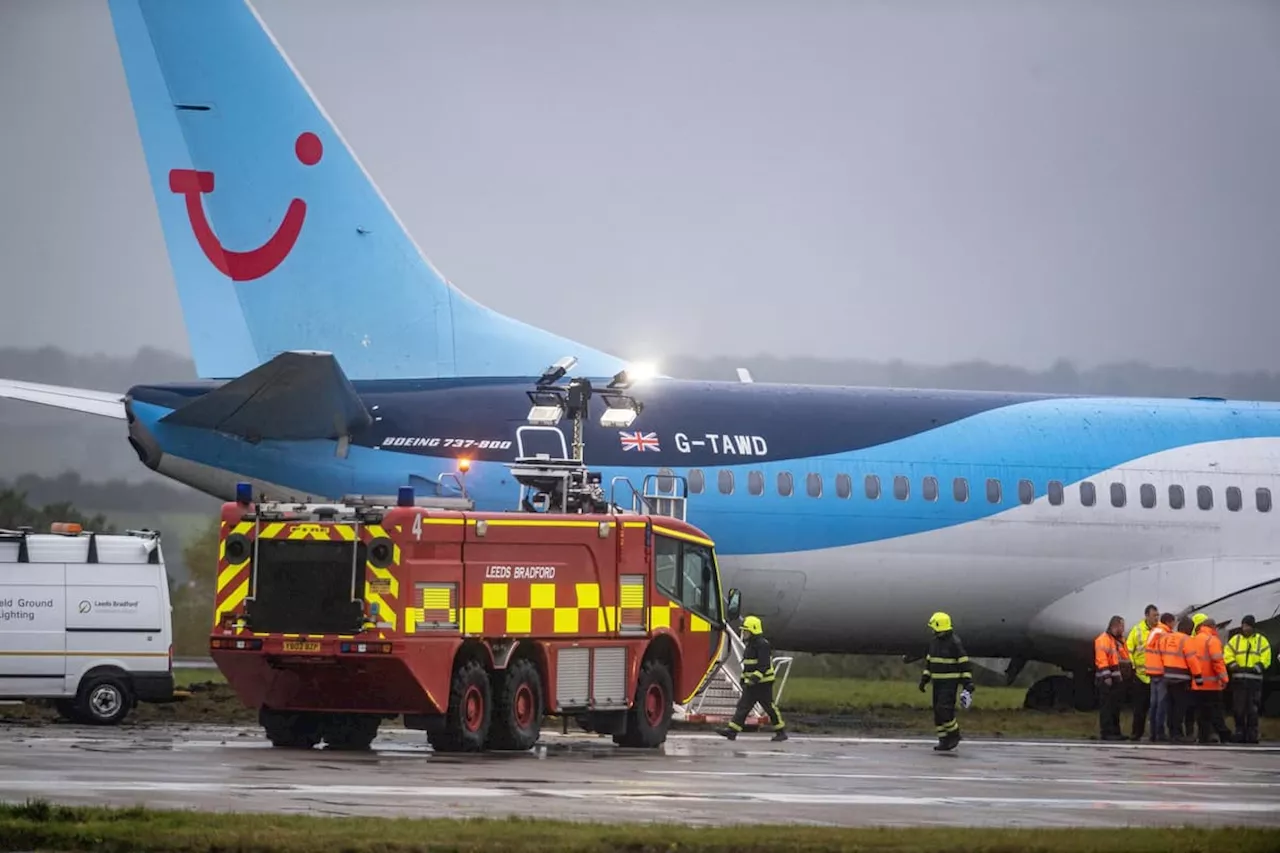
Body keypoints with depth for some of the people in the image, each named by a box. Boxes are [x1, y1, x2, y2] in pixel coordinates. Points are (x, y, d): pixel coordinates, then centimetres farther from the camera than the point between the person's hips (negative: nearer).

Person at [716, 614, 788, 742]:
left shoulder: (762, 645, -16)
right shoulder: (750, 645, 14)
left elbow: (764, 665, -23)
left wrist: (755, 678, -30)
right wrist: (744, 679, 23)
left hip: (763, 683, -9)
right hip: (751, 683, 9)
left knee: (769, 707, -2)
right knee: (743, 705, 1)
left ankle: (781, 732, 8)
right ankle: (732, 730, -5)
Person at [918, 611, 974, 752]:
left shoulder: (955, 643, -15)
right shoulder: (934, 641, 8)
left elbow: (965, 664, -14)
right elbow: (929, 661, 17)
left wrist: (968, 685, -17)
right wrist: (924, 680, 11)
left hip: (951, 682, -7)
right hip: (938, 682, 7)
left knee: (944, 709, -17)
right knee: (938, 712, 3)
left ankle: (954, 734, 4)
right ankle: (944, 742, 9)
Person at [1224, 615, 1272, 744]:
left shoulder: (1262, 641, 7)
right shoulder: (1235, 640, 11)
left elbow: (1265, 659, -1)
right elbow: (1227, 656, 3)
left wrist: (1255, 668, -16)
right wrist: (1234, 667, -14)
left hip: (1254, 680, -2)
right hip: (1238, 680, 2)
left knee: (1253, 710, -2)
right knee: (1239, 709, 2)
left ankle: (1252, 736, 1)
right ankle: (1240, 734, 8)